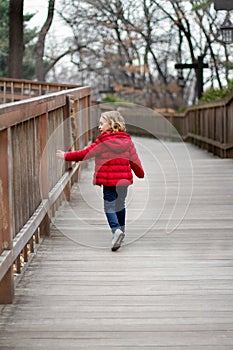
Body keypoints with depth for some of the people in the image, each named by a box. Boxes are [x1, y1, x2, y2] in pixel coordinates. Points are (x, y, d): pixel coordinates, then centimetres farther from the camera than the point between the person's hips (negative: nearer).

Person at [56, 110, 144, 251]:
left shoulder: (102, 142, -9)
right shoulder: (127, 140, 3)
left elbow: (84, 154, -5)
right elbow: (134, 159, 10)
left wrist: (66, 156, 7)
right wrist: (140, 173, 27)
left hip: (109, 180, -4)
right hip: (124, 178, 4)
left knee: (109, 206, 0)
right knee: (120, 205, 20)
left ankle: (116, 229, -20)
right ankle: (121, 229, 30)